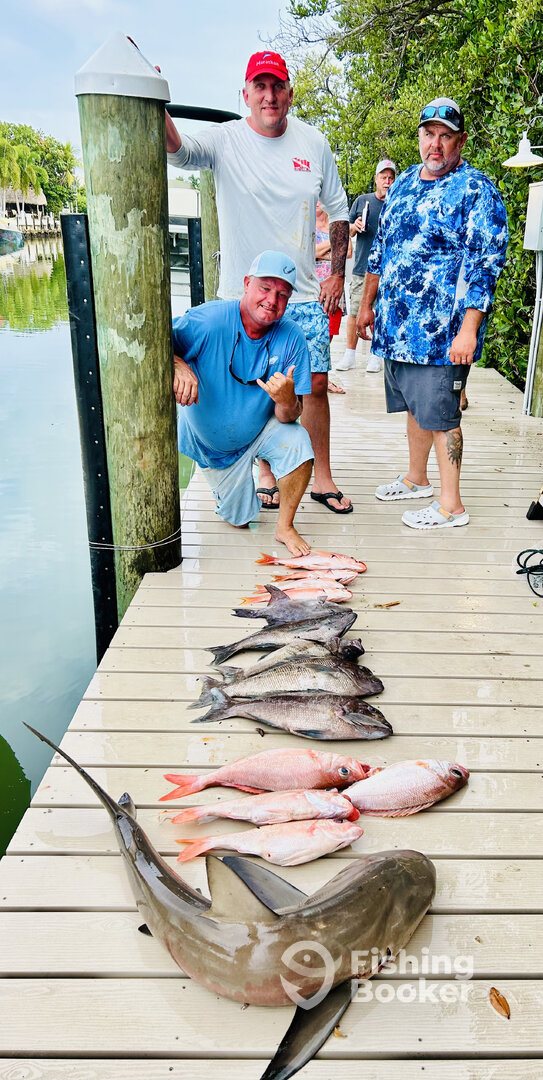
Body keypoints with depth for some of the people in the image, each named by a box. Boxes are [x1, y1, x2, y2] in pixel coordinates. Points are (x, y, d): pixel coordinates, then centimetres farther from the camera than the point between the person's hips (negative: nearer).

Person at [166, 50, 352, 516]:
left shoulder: (313, 142, 3)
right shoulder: (226, 140, -6)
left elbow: (338, 210, 12)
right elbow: (179, 151, -26)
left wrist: (337, 274, 5)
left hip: (303, 293, 2)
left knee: (316, 384, 3)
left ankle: (322, 478, 19)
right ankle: (266, 473, 27)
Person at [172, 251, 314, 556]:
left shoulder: (291, 338, -19)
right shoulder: (207, 320, -26)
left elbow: (290, 417, -20)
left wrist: (286, 400, -44)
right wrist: (178, 365, -43)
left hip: (262, 432, 1)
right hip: (212, 443, -1)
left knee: (298, 441, -32)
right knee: (240, 521, 7)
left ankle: (285, 526, -8)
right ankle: (226, 485, 44)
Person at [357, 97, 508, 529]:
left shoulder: (476, 190, -8)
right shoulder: (405, 182, 14)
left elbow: (486, 264, -15)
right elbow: (381, 247, 21)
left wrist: (468, 330, -23)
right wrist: (368, 304, 19)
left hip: (442, 331, -7)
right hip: (396, 325, 7)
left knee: (440, 414, -4)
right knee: (414, 406, 17)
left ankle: (451, 505, 6)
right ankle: (417, 478, 35)